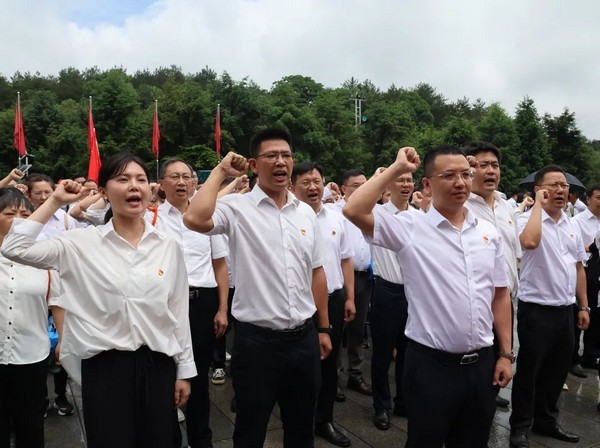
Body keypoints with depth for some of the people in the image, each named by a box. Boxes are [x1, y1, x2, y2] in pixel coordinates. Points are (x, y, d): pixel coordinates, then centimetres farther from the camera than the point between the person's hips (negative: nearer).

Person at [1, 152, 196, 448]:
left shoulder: (168, 246, 0)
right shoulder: (83, 243, -4)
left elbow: (179, 312, 4)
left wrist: (184, 369, 7)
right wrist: (55, 201, -6)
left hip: (158, 365, 2)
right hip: (105, 367, -2)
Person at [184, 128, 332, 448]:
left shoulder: (306, 212, 6)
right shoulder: (237, 208, -9)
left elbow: (316, 272, 11)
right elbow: (195, 219, -30)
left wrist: (323, 328, 13)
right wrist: (220, 172, -15)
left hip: (304, 338, 5)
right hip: (257, 340, -4)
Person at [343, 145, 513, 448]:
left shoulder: (488, 232, 5)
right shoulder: (410, 227, -10)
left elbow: (499, 294, 10)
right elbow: (354, 211, -23)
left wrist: (506, 354, 9)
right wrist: (397, 168, -15)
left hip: (481, 364, 5)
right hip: (431, 364, -4)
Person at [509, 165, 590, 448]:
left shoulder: (572, 225, 10)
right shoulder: (530, 219, -11)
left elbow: (579, 267, 16)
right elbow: (529, 241, -36)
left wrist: (583, 306, 13)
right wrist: (538, 203, -23)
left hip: (565, 310, 7)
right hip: (536, 310, -7)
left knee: (557, 371, 18)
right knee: (529, 371, 4)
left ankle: (546, 420, 35)